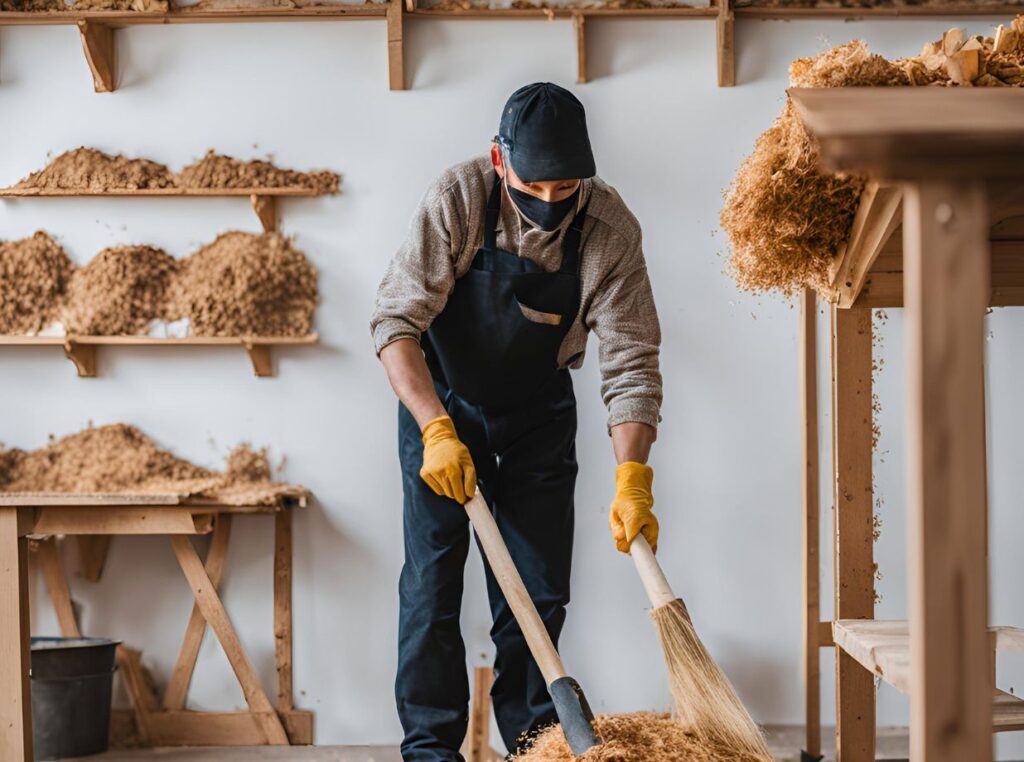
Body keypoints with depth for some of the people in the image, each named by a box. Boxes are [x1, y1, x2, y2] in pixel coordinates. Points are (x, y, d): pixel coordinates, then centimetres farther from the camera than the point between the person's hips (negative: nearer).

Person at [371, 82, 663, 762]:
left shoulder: (611, 228, -22)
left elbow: (631, 360, -20)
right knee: (432, 578, -6)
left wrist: (633, 482, -29)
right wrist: (436, 430, -34)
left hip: (540, 412, 2)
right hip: (442, 399, -1)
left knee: (540, 590, 2)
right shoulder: (458, 199, -26)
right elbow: (397, 320, -24)